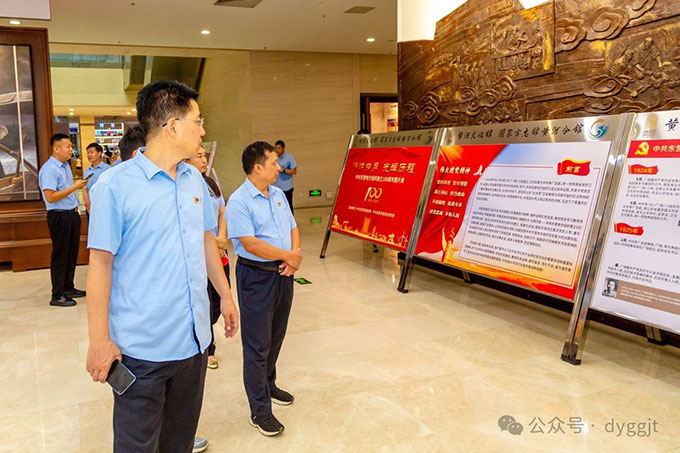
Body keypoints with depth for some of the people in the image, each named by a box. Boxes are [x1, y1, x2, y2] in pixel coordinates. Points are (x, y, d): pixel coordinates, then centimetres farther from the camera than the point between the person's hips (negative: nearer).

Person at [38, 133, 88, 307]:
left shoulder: (65, 166, 13)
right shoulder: (49, 169, -16)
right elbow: (50, 197, -23)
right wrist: (74, 187, -22)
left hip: (71, 214, 9)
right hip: (59, 216, -9)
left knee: (72, 253, 14)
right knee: (60, 255, -2)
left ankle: (68, 288, 26)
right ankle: (57, 295, 7)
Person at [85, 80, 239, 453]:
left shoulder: (195, 180, 6)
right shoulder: (115, 184, -13)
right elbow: (101, 262, -12)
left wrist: (225, 295, 17)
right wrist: (99, 339, -12)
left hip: (193, 338, 6)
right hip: (141, 347, -6)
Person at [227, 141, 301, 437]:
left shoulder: (278, 195, 9)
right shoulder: (239, 201, -16)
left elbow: (292, 228, 12)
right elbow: (250, 243, -23)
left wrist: (295, 254, -7)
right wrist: (288, 255, -16)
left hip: (283, 273, 8)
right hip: (256, 277, -8)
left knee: (276, 337, 20)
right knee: (257, 344, 1)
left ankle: (268, 386, 40)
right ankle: (259, 410, 12)